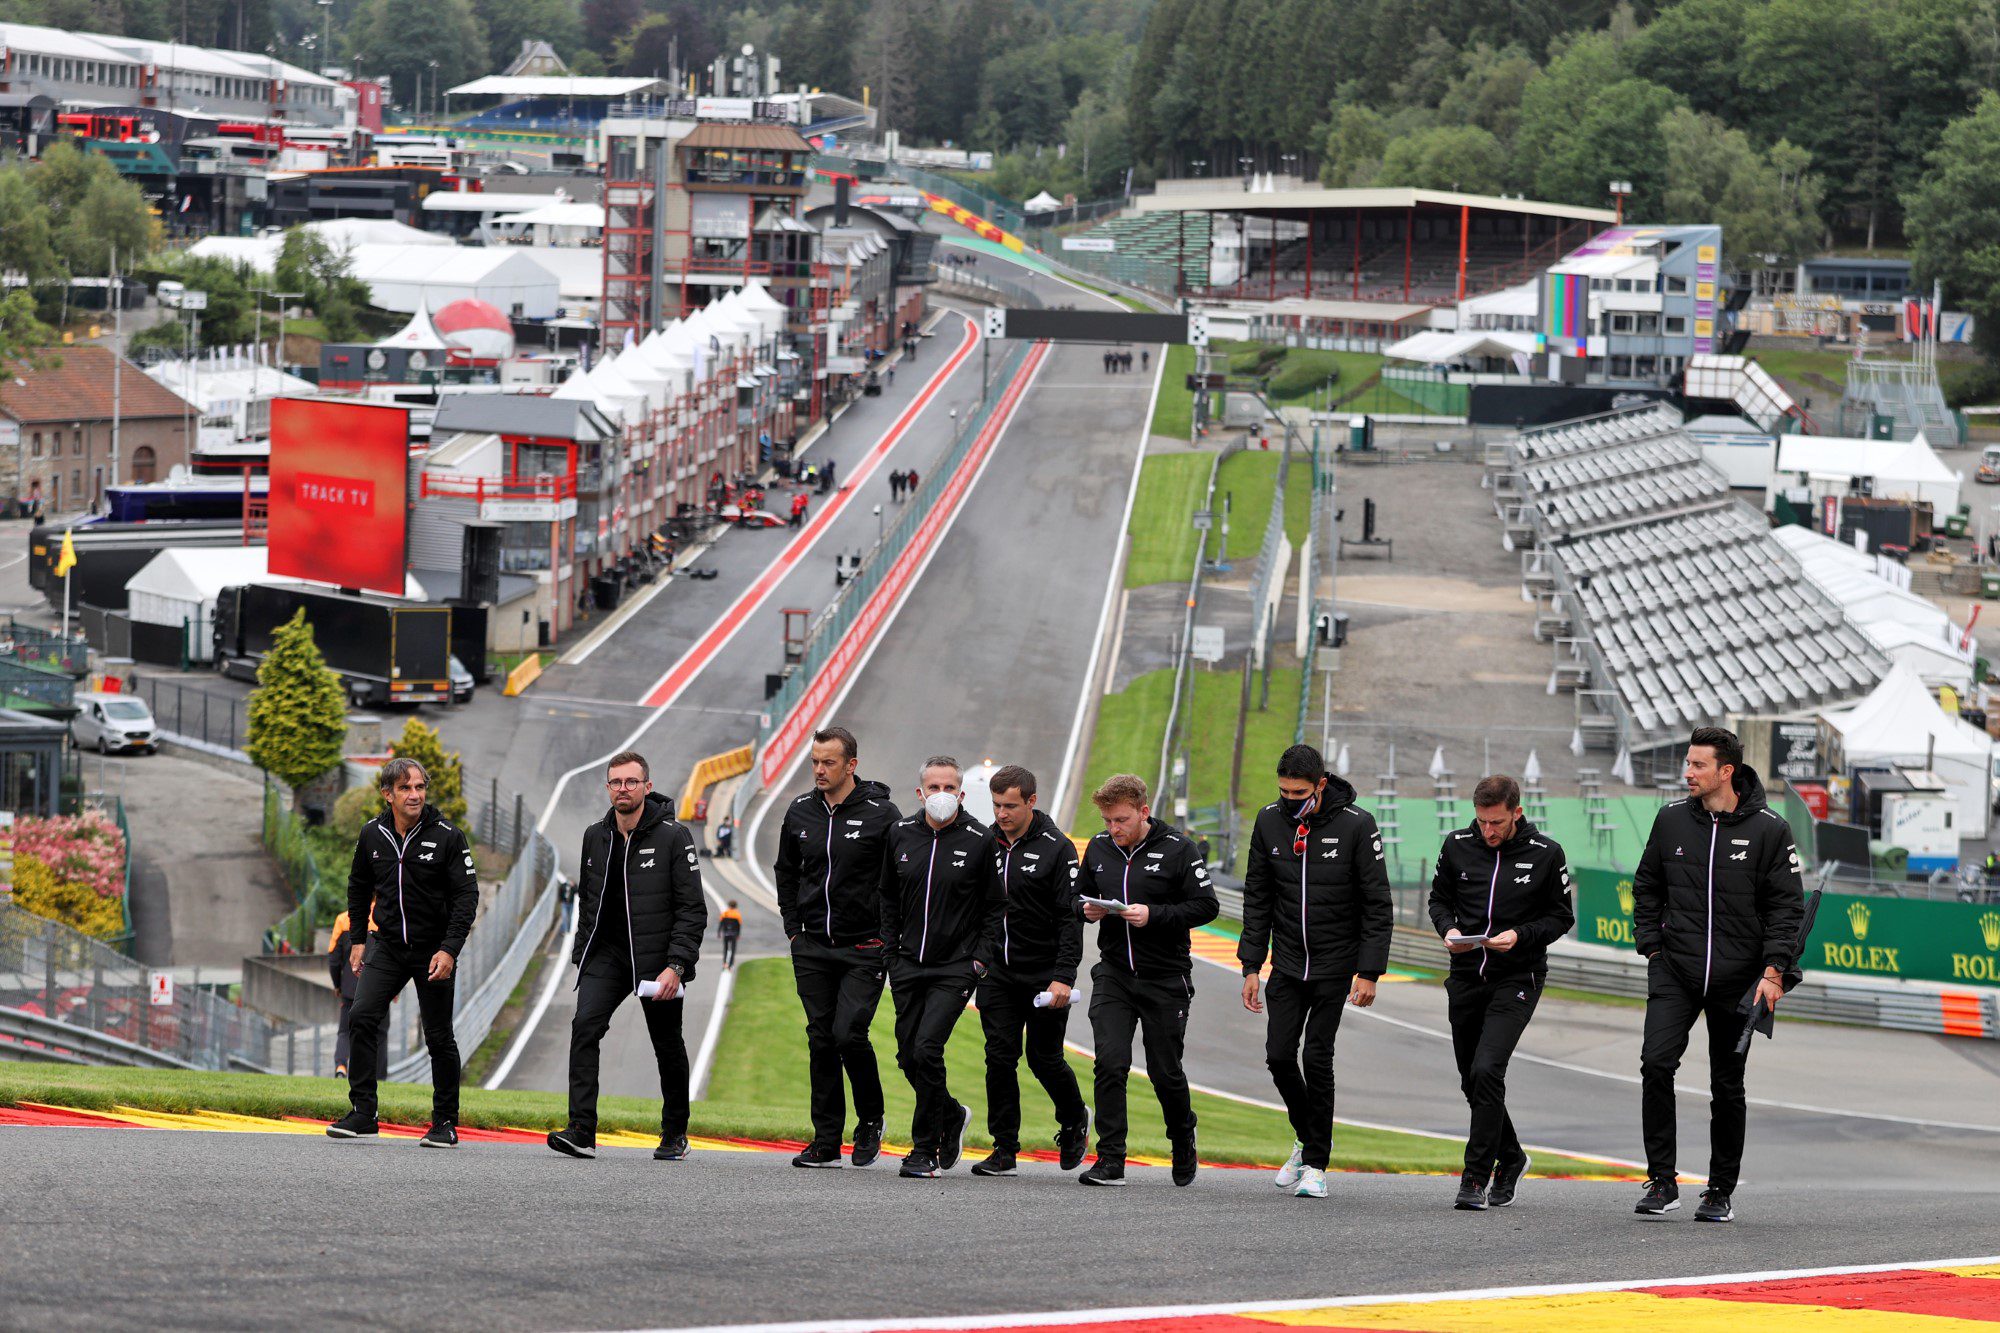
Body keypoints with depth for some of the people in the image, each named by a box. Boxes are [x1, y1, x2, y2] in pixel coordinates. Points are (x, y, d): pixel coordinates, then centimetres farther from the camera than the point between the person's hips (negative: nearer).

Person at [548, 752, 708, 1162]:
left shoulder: (673, 837, -8)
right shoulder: (595, 837, 7)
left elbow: (692, 909, -10)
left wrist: (676, 965, -18)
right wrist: (582, 954, 16)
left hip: (657, 958, -3)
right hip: (606, 954, 3)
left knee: (668, 1046, 8)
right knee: (584, 1026, -18)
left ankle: (675, 1135, 27)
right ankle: (581, 1132, -24)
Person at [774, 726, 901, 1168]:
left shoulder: (881, 814, -7)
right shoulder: (800, 813, 7)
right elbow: (786, 872, 21)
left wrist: (887, 937, -6)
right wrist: (793, 928, 13)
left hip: (864, 950, -5)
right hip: (811, 949, 5)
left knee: (849, 1034, -15)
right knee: (821, 1041, 4)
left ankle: (871, 1121, 8)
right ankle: (826, 1140, 9)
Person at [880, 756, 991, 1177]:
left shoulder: (979, 841, -9)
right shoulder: (901, 834, 4)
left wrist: (982, 958, -5)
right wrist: (890, 949, 11)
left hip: (955, 969, -5)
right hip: (909, 965, 5)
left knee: (926, 1050, -17)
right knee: (908, 1057, 8)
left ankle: (926, 1150, -6)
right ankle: (952, 1116, 35)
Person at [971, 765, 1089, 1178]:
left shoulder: (1057, 849, -9)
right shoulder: (989, 845, 5)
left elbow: (1071, 919, -11)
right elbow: (977, 907, 16)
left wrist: (1063, 977, -18)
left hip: (1044, 975, -4)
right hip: (997, 973, 4)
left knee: (1044, 1058, 2)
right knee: (1000, 1057, -2)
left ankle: (1074, 1120, 30)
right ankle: (1004, 1148, 3)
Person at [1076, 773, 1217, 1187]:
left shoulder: (1177, 849, -8)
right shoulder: (1099, 849, 6)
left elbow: (1206, 906, -9)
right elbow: (1080, 896, 20)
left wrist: (1153, 915, -21)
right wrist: (1088, 910, -5)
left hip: (1165, 979, -3)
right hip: (1113, 974, 3)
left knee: (1165, 1071, 5)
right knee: (1110, 1062, -13)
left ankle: (1183, 1138, 34)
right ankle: (1110, 1160, -10)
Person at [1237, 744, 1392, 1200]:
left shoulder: (1356, 825, -13)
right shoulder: (1270, 822, -1)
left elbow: (1378, 905, -9)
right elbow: (1257, 900, 6)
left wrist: (1369, 972, -13)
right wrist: (1251, 966, 2)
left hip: (1335, 965, -4)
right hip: (1287, 965, 4)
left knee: (1317, 1059, -6)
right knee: (1279, 1055, -1)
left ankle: (1316, 1164, 5)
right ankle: (1307, 1138, 24)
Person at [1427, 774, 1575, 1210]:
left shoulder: (1546, 854, -6)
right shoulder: (1458, 846, 1)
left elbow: (1562, 916, 0)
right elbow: (1439, 897, 13)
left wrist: (1520, 936, -16)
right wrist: (1449, 929, -8)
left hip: (1517, 979, -4)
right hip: (1466, 977, 4)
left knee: (1487, 1070, -19)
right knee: (1472, 1080, 11)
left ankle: (1476, 1177, -12)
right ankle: (1510, 1158, 34)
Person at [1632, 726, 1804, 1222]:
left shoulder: (1768, 830, -4)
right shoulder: (1671, 820, 4)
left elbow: (1786, 906, -2)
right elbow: (1646, 889, 16)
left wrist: (1773, 969, -10)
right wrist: (1651, 946, 6)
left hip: (1738, 977, -2)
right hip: (1674, 971, 2)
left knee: (1727, 1087, 5)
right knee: (1656, 1063, -16)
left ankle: (1722, 1190, 17)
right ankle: (1661, 1181, -10)